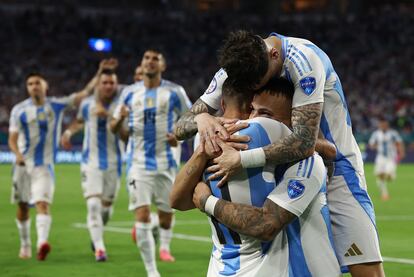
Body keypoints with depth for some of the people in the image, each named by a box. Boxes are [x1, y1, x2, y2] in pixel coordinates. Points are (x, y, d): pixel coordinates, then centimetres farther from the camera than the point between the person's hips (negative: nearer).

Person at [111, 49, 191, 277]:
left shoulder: (174, 92, 0)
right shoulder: (130, 92, 6)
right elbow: (113, 128, 11)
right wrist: (120, 119, -12)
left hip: (165, 162, 0)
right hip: (138, 162, 0)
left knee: (166, 211, 9)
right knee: (142, 214, -12)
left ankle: (164, 245, 43)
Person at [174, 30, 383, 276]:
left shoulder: (303, 59, -27)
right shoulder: (234, 68, -8)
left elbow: (305, 144, -35)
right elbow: (180, 129, -6)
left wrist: (242, 160, -36)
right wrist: (200, 119, -30)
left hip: (335, 164, -5)